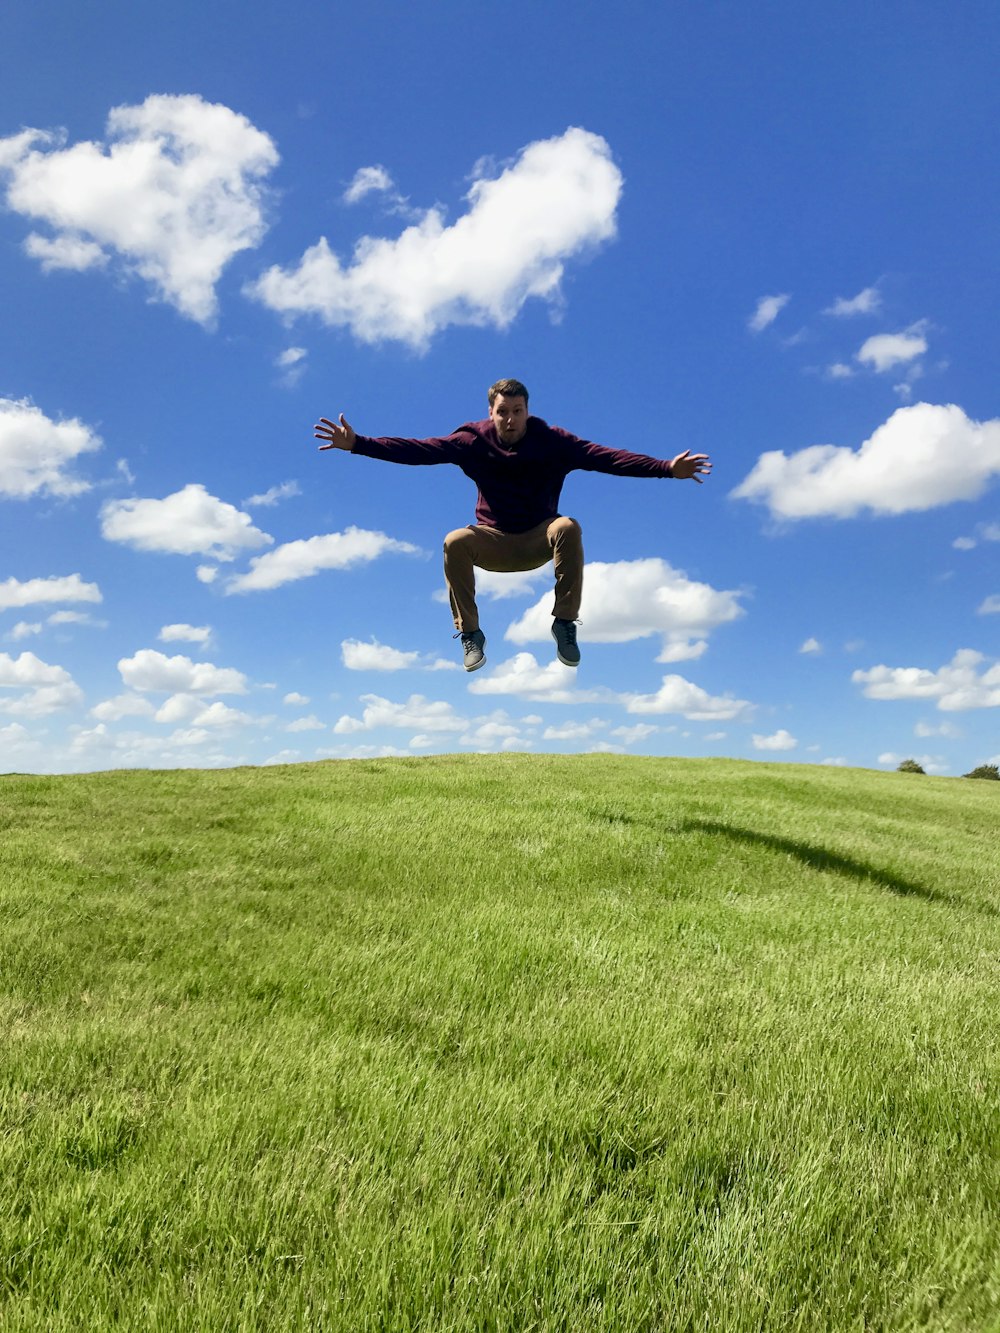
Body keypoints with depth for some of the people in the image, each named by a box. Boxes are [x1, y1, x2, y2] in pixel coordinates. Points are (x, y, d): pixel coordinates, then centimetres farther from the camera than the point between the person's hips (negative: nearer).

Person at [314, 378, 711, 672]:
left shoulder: (551, 441, -9)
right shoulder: (474, 441, -7)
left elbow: (604, 457, -21)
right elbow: (417, 450, -13)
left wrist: (666, 468, -33)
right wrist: (358, 444, -24)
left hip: (539, 539, 0)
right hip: (492, 543, 1)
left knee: (568, 527, -33)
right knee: (455, 542, -30)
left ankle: (565, 623, -22)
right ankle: (470, 632, -17)